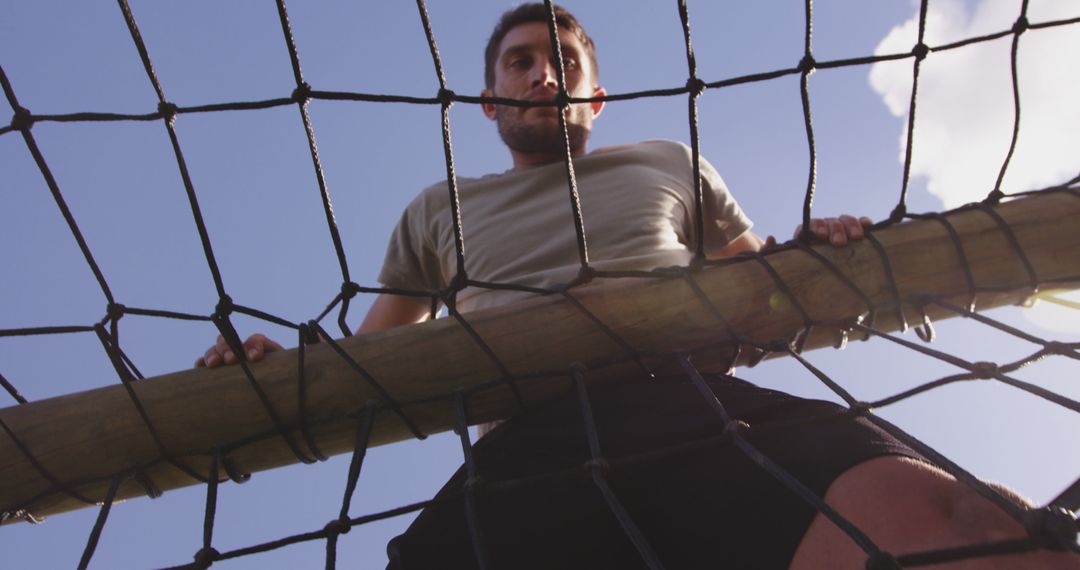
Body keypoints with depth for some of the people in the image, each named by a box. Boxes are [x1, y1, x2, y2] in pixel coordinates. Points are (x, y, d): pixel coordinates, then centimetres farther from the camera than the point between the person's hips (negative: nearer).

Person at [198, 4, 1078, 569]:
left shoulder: (668, 164, 37)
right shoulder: (437, 210, 38)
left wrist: (812, 256, 10)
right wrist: (281, 373, 14)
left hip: (692, 402, 1)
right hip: (527, 441, 0)